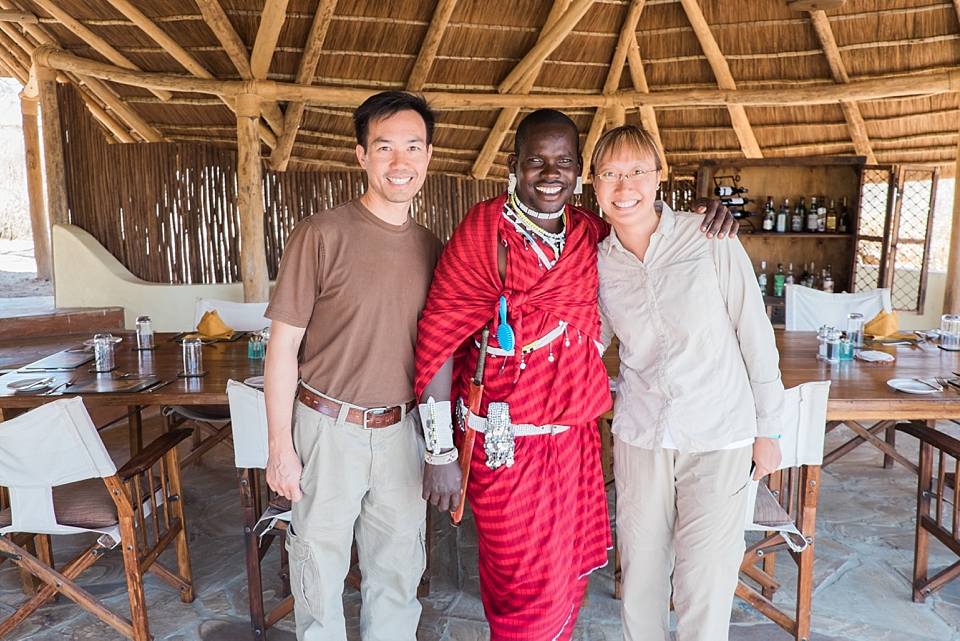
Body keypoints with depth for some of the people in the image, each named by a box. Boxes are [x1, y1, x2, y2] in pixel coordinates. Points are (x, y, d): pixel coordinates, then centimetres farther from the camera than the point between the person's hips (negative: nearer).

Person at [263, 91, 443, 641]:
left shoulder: (431, 249, 3)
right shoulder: (321, 235, -12)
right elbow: (283, 346, -9)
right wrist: (281, 445, -9)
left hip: (402, 431, 4)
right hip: (328, 430, -3)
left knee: (399, 574, 18)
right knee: (320, 573, 14)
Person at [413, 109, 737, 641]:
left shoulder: (589, 232, 4)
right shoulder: (486, 230, -12)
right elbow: (438, 340, -14)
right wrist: (440, 453, -16)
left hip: (576, 437, 6)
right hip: (509, 446, -5)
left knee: (568, 577, 19)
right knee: (529, 596, 7)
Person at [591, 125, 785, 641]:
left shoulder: (711, 240, -9)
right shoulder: (597, 263, -1)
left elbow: (755, 336, -4)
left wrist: (768, 428, 0)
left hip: (720, 435, -2)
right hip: (639, 435, 3)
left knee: (705, 583, 3)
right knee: (640, 570, 13)